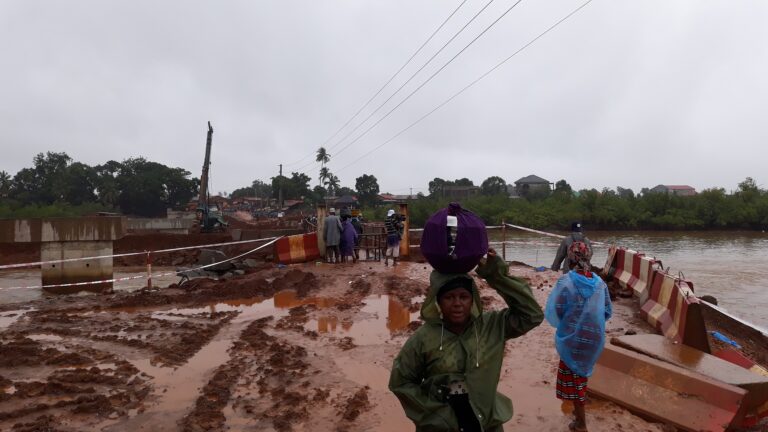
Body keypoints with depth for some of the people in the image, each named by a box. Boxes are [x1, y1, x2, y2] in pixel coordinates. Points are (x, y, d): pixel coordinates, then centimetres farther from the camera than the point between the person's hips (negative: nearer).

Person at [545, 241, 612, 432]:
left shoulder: (565, 281, -19)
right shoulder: (599, 282, -5)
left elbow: (554, 312, -17)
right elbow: (608, 311, 4)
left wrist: (562, 324, 3)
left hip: (572, 338, -4)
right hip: (595, 337, 5)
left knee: (573, 379, 11)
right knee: (581, 373, 25)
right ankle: (579, 411, 42)